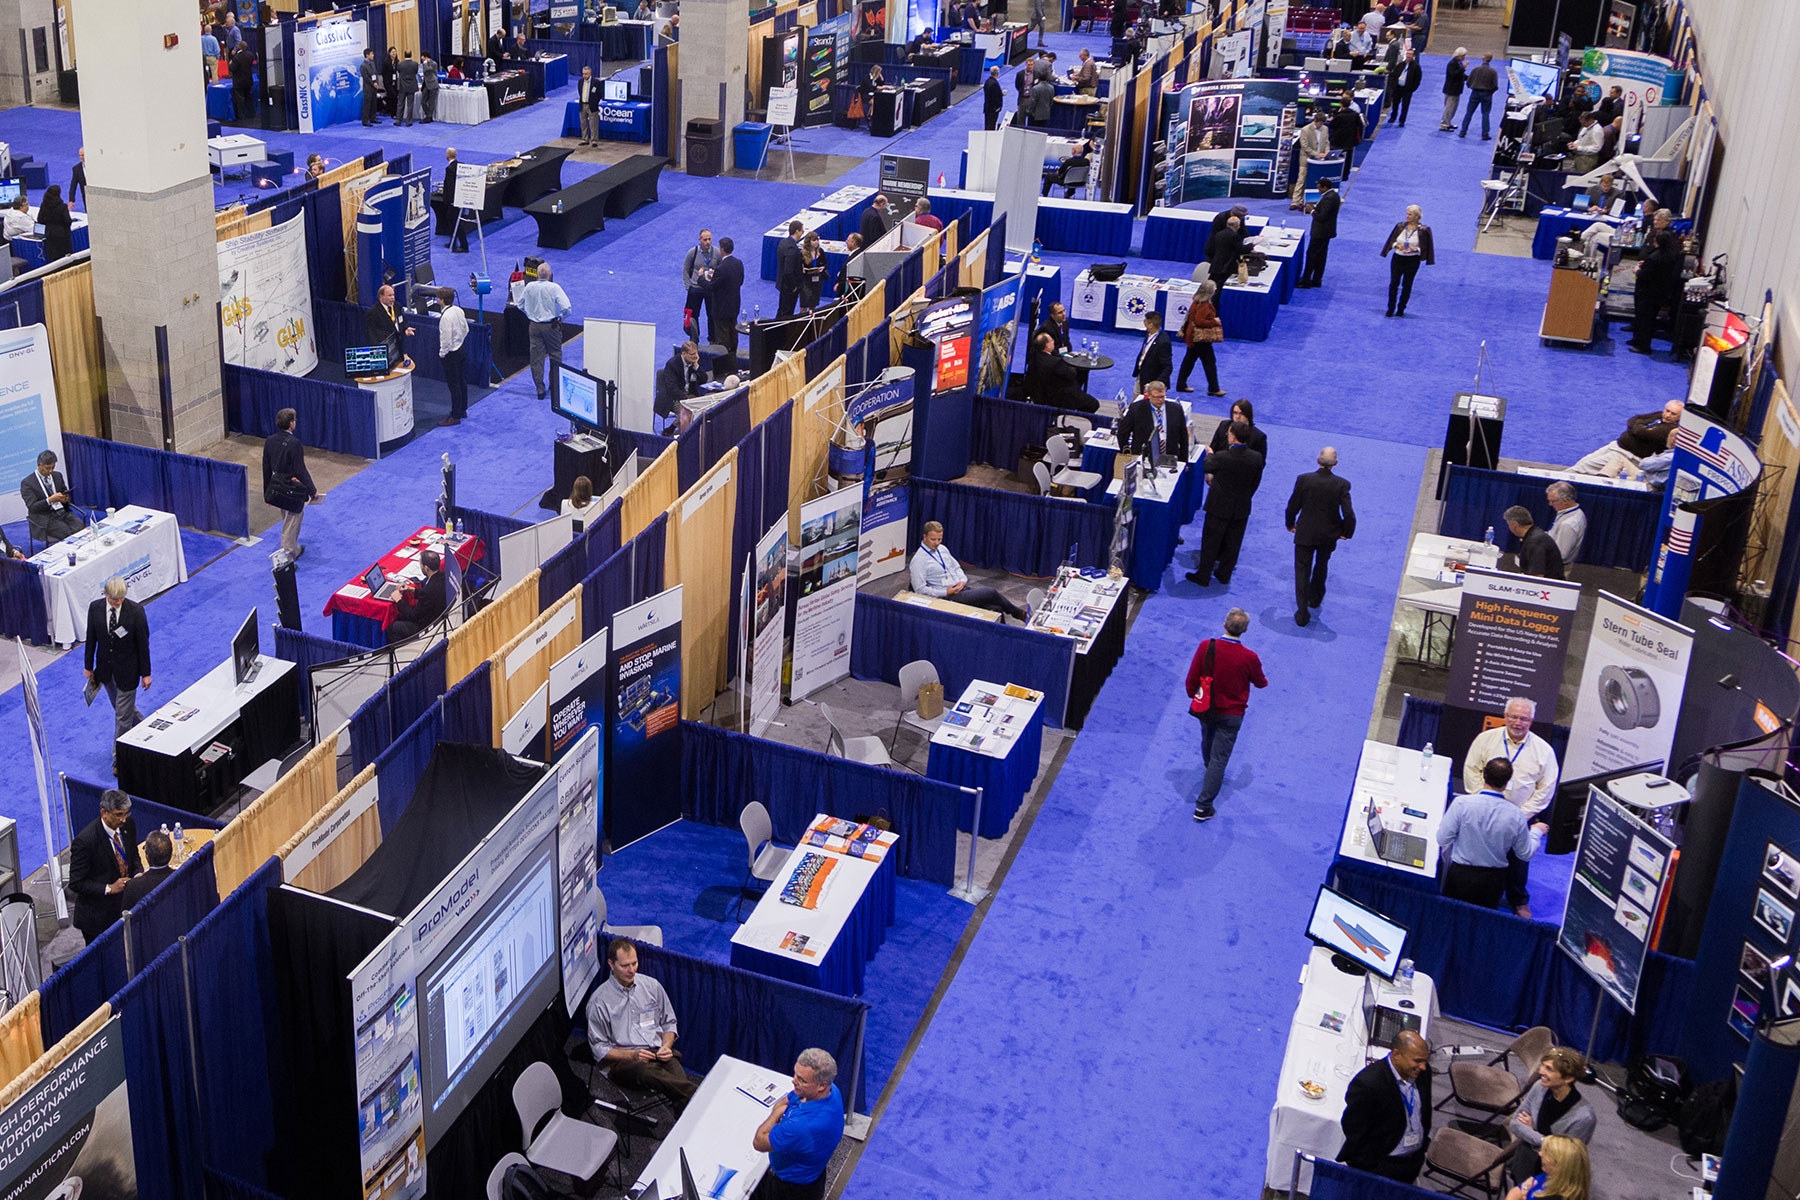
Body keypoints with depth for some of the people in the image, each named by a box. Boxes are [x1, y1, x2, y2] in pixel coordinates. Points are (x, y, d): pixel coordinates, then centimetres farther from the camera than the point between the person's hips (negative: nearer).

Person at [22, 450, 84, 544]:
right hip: (45, 519, -5)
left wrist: (65, 499, -5)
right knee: (69, 533, -29)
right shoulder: (27, 483, -4)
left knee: (82, 527, -25)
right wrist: (50, 500, -25)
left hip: (63, 512, 5)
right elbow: (32, 507, -10)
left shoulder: (58, 475, 13)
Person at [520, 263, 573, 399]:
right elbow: (567, 308, -19)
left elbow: (520, 305, 9)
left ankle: (540, 389, 9)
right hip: (551, 326, -3)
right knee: (555, 356, 12)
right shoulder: (554, 287, -14)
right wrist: (560, 317, 0)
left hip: (534, 326, 3)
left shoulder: (529, 287, -4)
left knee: (536, 358, 8)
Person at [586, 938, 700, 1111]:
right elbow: (599, 1048, 3)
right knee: (647, 1072, -41)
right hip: (623, 1060, -3)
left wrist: (666, 1046, 0)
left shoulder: (652, 986, 13)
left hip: (659, 1054, 3)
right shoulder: (598, 1001, 1)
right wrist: (632, 1055, -12)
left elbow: (669, 1023, 22)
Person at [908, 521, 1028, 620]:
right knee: (990, 592, -17)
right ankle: (1017, 613, 4)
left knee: (996, 609, -12)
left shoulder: (942, 549, 12)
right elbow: (920, 589, -14)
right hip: (948, 597, -8)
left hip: (962, 588, 8)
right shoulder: (918, 561, -11)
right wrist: (946, 592, -17)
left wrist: (963, 581, 1)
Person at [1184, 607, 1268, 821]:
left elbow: (1191, 679, -9)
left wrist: (1193, 696, 12)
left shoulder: (1206, 647, -19)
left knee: (1207, 744, 30)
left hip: (1206, 708, 3)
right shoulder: (1249, 657, -24)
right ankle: (1203, 807, 6)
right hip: (1231, 714, -3)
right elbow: (1260, 682, -2)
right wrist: (1265, 681, 23)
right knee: (1219, 758, 5)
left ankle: (1211, 773, 59)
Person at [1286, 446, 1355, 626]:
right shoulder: (1342, 485, -18)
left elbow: (1293, 506, -8)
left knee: (1302, 570, 9)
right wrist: (1346, 533, 1)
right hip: (1329, 535, 2)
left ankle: (1302, 613, 5)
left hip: (1305, 534, -1)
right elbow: (1348, 514, -17)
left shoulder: (1303, 480, -17)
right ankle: (1315, 598, 49)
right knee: (1321, 566, 28)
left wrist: (1290, 524, 11)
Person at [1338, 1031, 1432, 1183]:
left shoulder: (1422, 1071, -5)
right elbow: (1355, 1133, -18)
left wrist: (1423, 1146, 16)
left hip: (1415, 1159, 5)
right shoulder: (1367, 1084, -26)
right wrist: (1374, 1169, -15)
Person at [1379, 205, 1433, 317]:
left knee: (1407, 285, 5)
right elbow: (1392, 241, 7)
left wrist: (1414, 249, -21)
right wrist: (1397, 245, -14)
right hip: (1397, 258, 2)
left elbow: (1424, 248, -2)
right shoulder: (1400, 226, 3)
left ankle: (1401, 309, 16)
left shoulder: (1423, 230, -5)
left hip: (1412, 261, -2)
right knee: (1393, 283, -3)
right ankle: (1390, 309, 5)